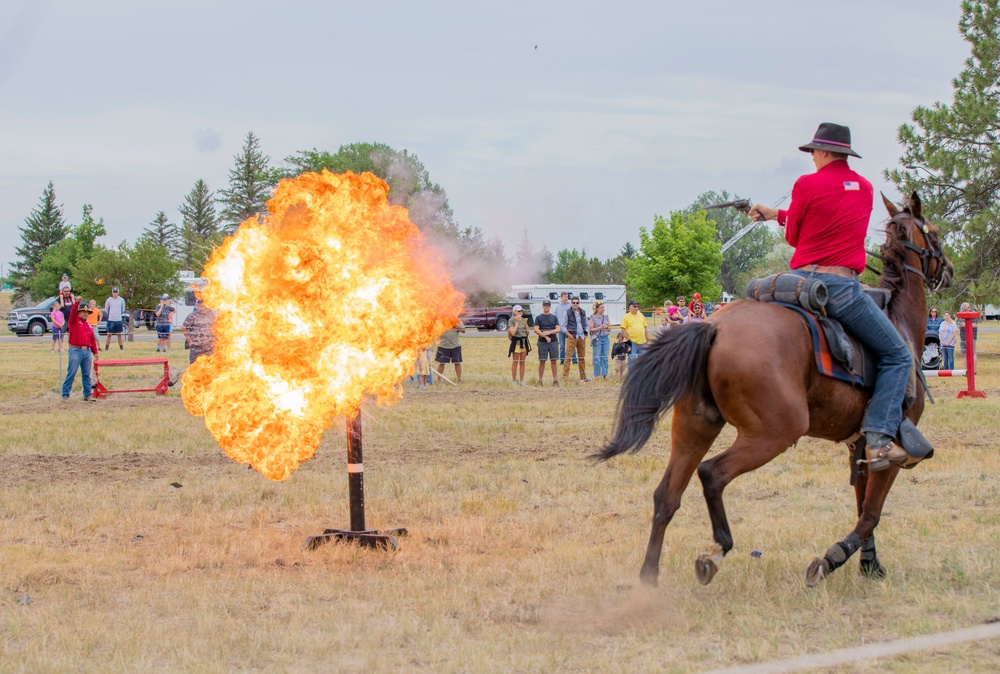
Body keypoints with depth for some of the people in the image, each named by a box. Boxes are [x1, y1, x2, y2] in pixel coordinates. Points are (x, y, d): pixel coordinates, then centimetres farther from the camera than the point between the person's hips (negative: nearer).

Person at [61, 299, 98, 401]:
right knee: (71, 374, -5)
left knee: (86, 375, 8)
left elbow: (92, 340, 17)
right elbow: (73, 312, -18)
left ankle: (87, 395, 13)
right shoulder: (74, 321, 3)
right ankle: (65, 395, -2)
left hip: (87, 351, 6)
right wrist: (76, 303, -31)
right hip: (76, 351, -6)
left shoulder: (88, 325, 17)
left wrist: (95, 352, 12)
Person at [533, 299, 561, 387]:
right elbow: (536, 330, -4)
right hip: (542, 342, -1)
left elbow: (558, 329, 2)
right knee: (542, 361, 1)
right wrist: (545, 336, -14)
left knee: (554, 361, 1)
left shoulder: (554, 317, 10)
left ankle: (555, 380, 4)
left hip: (553, 342, 1)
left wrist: (549, 332, -14)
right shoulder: (538, 318, 6)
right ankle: (540, 380, 6)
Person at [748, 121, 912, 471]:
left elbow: (793, 236, 8)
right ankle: (878, 438, -14)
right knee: (897, 356, 5)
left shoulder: (807, 185, -1)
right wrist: (776, 214, 31)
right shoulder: (864, 188, 10)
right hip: (842, 287, -1)